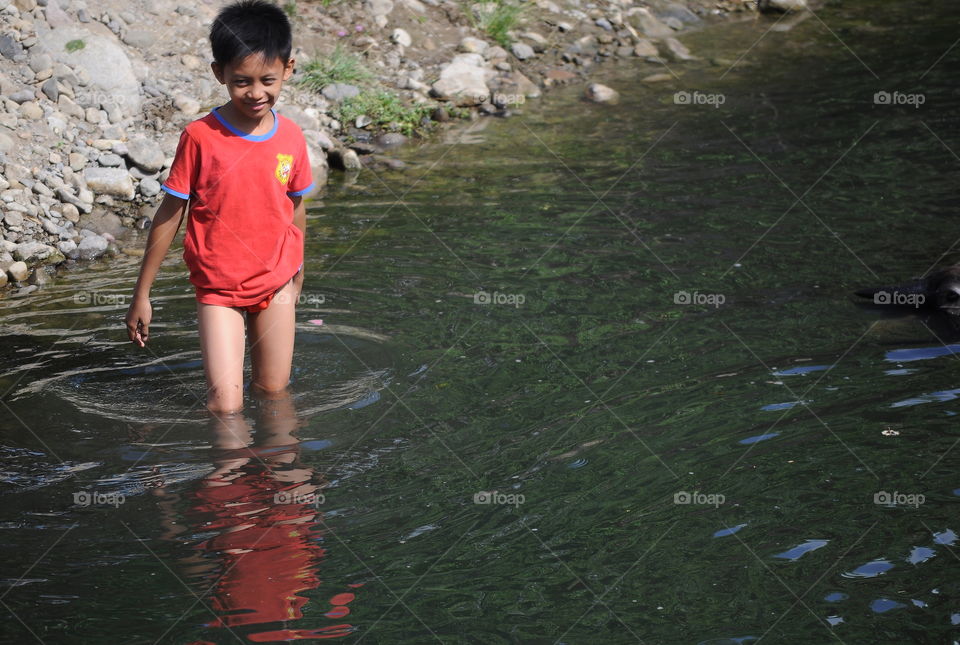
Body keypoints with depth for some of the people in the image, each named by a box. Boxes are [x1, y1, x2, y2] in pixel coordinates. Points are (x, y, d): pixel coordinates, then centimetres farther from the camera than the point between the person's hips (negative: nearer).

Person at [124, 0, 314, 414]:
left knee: (273, 392, 12)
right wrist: (142, 294, -4)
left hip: (275, 284, 3)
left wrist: (296, 277, 21)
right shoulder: (201, 138, -15)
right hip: (218, 287, -3)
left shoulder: (291, 138, -4)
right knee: (225, 404, -10)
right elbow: (169, 216, -7)